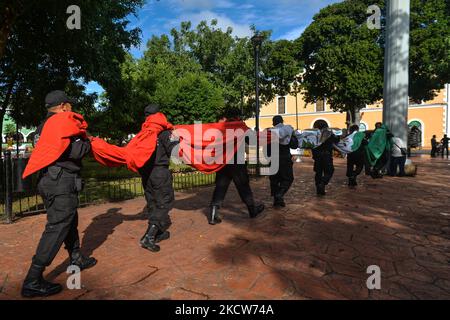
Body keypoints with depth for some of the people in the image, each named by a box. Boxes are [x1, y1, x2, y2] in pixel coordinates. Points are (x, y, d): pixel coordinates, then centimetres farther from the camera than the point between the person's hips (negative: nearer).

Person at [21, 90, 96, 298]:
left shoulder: (47, 124, 19)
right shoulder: (63, 120, -11)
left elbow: (60, 148, 14)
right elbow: (72, 150, -21)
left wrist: (83, 140, 12)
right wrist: (87, 144, -3)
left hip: (52, 179, 10)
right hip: (61, 181, -10)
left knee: (70, 221, 20)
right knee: (57, 228, -6)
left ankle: (76, 259, 33)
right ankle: (33, 281, -1)